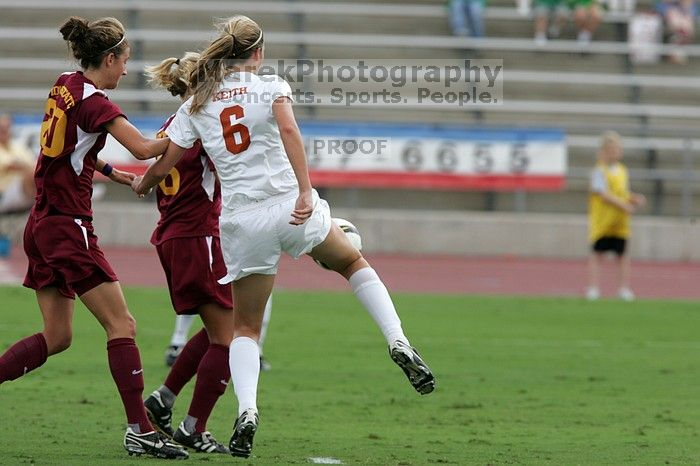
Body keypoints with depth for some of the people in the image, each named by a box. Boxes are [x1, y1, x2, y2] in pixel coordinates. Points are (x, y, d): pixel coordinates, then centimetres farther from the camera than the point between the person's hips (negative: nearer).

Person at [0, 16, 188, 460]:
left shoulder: (65, 86, 10)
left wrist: (108, 169, 24)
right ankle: (140, 431, -9)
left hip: (43, 222, 9)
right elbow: (145, 148, -25)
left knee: (56, 337, 13)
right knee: (122, 325, -7)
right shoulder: (93, 103, -15)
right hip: (70, 227, -9)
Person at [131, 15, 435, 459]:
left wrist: (142, 184, 34)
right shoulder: (271, 86, 2)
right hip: (290, 207, -2)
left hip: (242, 221, 2)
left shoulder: (197, 104, 11)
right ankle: (399, 344, 7)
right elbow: (289, 130, -17)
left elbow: (162, 166, 12)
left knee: (246, 327, 14)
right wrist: (306, 192, -23)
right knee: (353, 263, 26)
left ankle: (247, 410, -11)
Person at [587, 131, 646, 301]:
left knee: (622, 255, 6)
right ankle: (593, 288, 1)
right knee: (596, 253, 0)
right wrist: (623, 205, -24)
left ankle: (625, 289, 10)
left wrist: (635, 199, -4)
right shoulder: (599, 171, -8)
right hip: (601, 221, -5)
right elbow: (604, 194, -17)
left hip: (620, 223, 6)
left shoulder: (622, 171, 11)